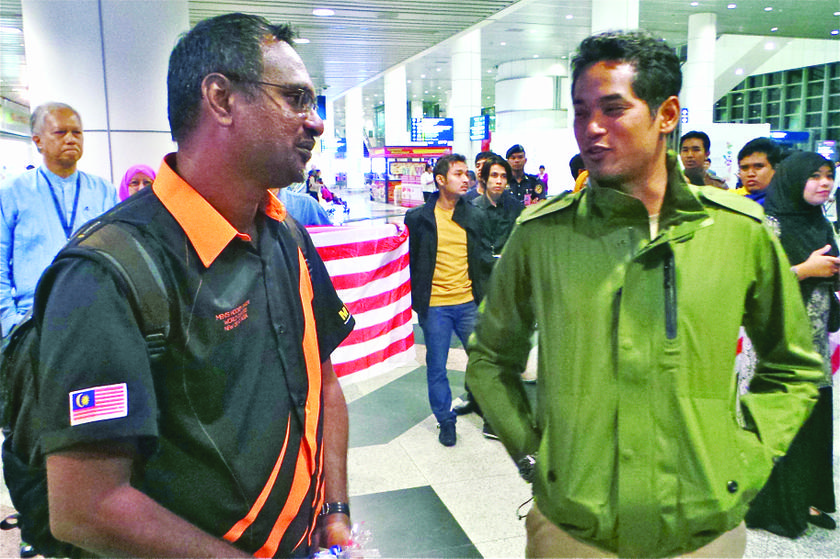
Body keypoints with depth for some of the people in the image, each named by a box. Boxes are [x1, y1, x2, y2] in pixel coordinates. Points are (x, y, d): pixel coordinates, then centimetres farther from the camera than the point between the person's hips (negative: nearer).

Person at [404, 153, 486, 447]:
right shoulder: (419, 217, -2)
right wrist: (418, 301, -1)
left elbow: (480, 258, 13)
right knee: (436, 367, 8)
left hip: (468, 302, 2)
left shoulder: (474, 215, 6)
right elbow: (412, 261, 4)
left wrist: (481, 298, 9)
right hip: (435, 306, -2)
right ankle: (445, 421, 26)